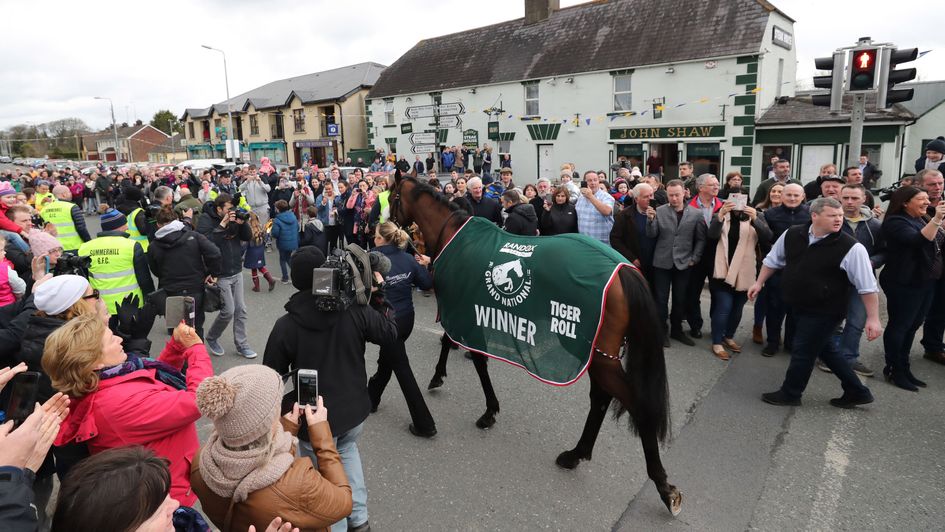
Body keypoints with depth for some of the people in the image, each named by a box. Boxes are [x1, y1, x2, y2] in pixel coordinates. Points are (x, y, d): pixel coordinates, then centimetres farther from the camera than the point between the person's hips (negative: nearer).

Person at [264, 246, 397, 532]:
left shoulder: (285, 325, -19)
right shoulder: (354, 310, -17)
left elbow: (273, 376, -9)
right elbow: (390, 333, -3)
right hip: (354, 409, 3)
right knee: (347, 449, 31)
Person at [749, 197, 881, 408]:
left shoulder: (851, 247, -20)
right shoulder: (792, 235, -6)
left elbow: (868, 286, -16)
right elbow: (773, 260, 12)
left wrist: (873, 318, -17)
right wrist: (759, 282, 16)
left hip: (825, 311, -6)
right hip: (800, 307, 6)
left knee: (802, 351, 4)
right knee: (825, 348, 19)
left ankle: (790, 393, 26)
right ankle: (857, 392, 36)